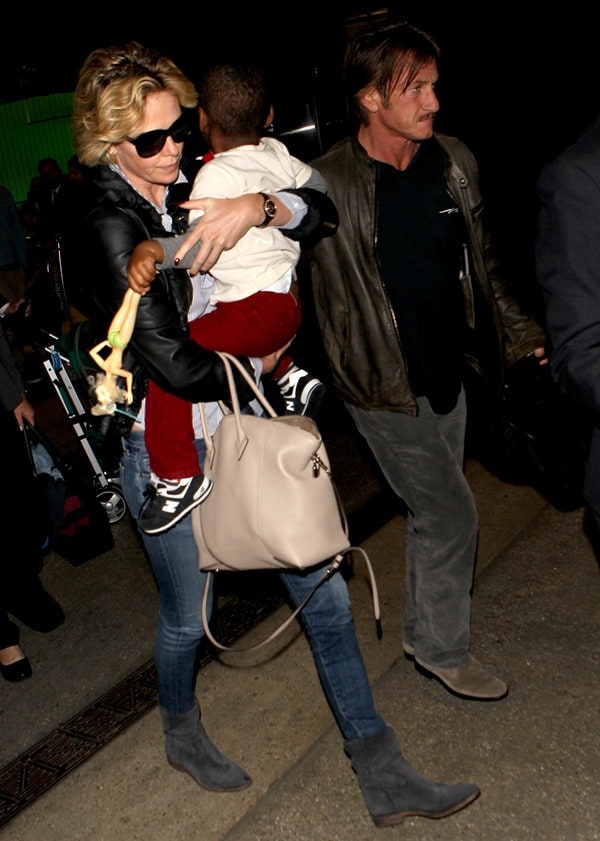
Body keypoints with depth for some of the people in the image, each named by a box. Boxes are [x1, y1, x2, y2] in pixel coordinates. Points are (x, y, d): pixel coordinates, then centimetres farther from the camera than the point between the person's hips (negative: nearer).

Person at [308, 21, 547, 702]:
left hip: (447, 372, 7)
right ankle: (442, 650, 25)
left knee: (434, 512, 18)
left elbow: (480, 267, 11)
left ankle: (425, 632, 40)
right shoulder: (327, 184, -16)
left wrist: (521, 335, 10)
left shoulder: (454, 161, 3)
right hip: (385, 386, -6)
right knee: (451, 515, 1)